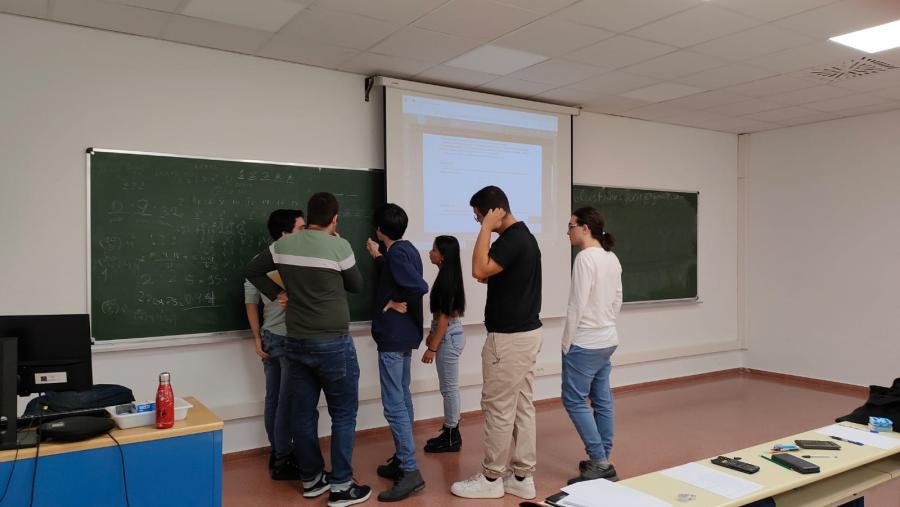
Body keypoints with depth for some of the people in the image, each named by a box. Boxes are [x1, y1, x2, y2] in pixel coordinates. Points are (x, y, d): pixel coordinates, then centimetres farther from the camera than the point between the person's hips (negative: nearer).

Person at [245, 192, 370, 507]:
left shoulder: (284, 245, 2)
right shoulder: (338, 246, -13)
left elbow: (251, 271, 13)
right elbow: (356, 286, 1)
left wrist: (277, 294, 12)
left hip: (295, 344, 5)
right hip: (333, 344, -5)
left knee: (303, 413, 12)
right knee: (343, 413, 5)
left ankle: (311, 479, 26)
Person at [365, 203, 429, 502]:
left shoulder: (396, 253, -18)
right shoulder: (406, 250, 10)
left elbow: (419, 287, -29)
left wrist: (399, 305, -15)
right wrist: (377, 257, 35)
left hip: (393, 337, -10)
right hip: (404, 335, 10)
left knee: (394, 405, -8)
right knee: (402, 400, 16)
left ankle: (410, 472, -6)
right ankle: (401, 461, 26)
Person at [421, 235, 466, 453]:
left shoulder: (446, 280, -20)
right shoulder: (448, 276, 9)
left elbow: (444, 317, -21)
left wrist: (432, 348, -18)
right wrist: (432, 334, 23)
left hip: (448, 337, -10)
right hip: (449, 335, 10)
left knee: (449, 388, 0)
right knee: (449, 387, 15)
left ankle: (451, 438, 11)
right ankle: (450, 432, 25)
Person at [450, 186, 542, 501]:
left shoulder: (512, 239, -18)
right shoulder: (522, 235, 13)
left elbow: (479, 270, -28)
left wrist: (487, 228, -20)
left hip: (509, 337, -10)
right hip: (526, 332, 10)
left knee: (498, 408, 1)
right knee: (522, 407, 13)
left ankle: (491, 479, 14)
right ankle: (522, 477, 21)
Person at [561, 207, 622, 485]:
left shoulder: (585, 257, -17)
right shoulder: (612, 258, 8)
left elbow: (577, 305, -18)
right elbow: (617, 300, 14)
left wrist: (567, 342, -11)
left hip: (585, 342, -9)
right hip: (607, 340, 9)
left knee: (574, 400, -1)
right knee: (602, 400, 12)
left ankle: (600, 463, 1)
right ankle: (602, 461, 21)